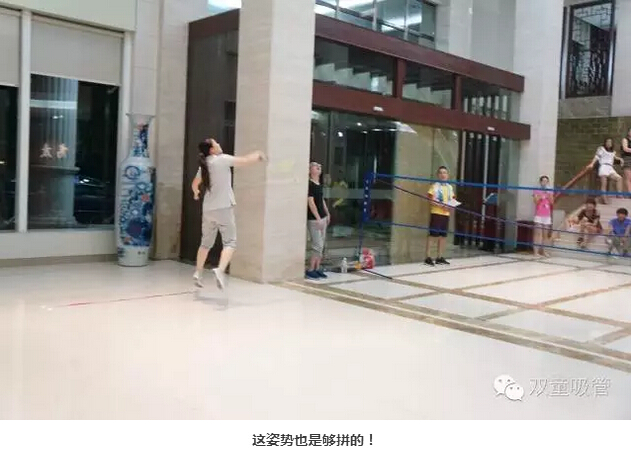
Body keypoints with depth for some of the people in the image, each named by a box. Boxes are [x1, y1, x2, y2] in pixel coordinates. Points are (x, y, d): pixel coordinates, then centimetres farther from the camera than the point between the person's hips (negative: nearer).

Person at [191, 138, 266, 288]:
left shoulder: (204, 165, 12)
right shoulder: (222, 159, -9)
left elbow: (195, 184, 26)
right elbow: (245, 161, -10)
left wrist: (196, 193, 49)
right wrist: (258, 155, 10)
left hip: (208, 209, 7)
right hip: (223, 208, -7)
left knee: (206, 243, 19)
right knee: (230, 242, -6)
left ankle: (198, 273, 23)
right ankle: (220, 270, -27)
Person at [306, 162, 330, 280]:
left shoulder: (319, 185, 12)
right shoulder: (310, 184, -13)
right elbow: (311, 203, -18)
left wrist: (327, 214, 19)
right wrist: (318, 218, -20)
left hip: (322, 217, 8)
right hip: (313, 219, -8)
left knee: (321, 245, 10)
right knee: (318, 245, -8)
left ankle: (317, 269, 18)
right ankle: (310, 270, 2)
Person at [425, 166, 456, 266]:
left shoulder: (450, 187, 13)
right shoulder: (435, 186, -6)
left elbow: (453, 200, 19)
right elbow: (430, 200, -12)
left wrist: (452, 206, -3)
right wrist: (442, 206, -21)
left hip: (446, 214, 6)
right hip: (436, 213, -6)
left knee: (443, 235, 8)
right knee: (433, 234, -8)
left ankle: (440, 257, 17)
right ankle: (428, 257, -5)